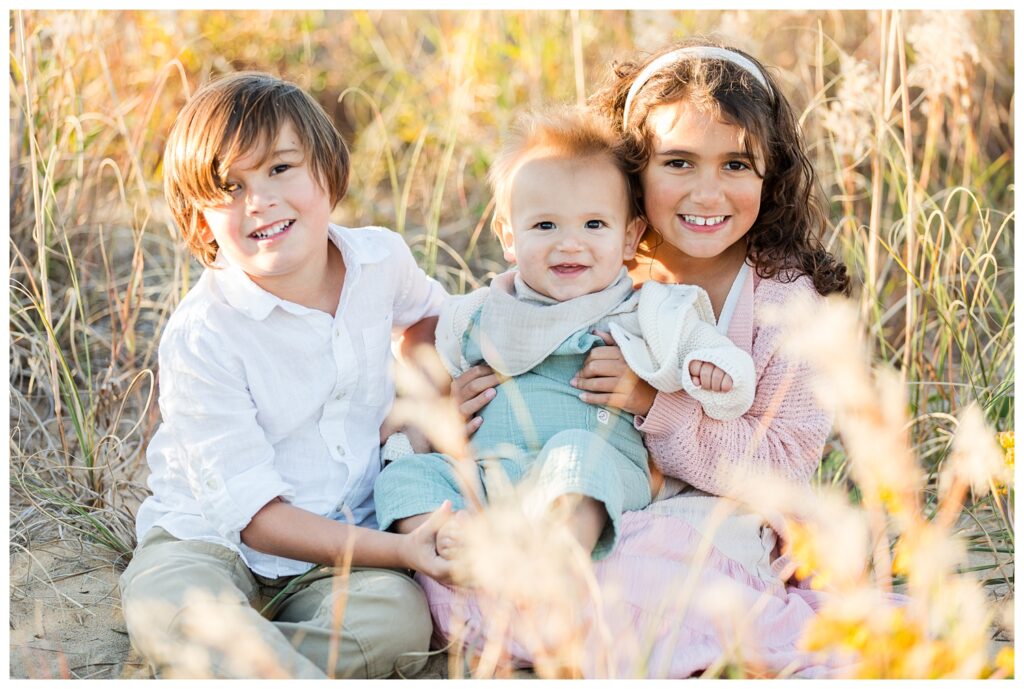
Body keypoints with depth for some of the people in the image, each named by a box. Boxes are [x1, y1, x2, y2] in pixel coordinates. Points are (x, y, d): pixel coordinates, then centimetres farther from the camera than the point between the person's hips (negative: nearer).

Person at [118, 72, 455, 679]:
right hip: (211, 540, -4)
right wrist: (397, 550, -28)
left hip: (343, 546, 4)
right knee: (166, 608, -37)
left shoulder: (380, 258, -4)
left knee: (399, 621, -30)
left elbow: (427, 310, 25)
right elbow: (251, 508, -19)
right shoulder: (202, 337, -20)